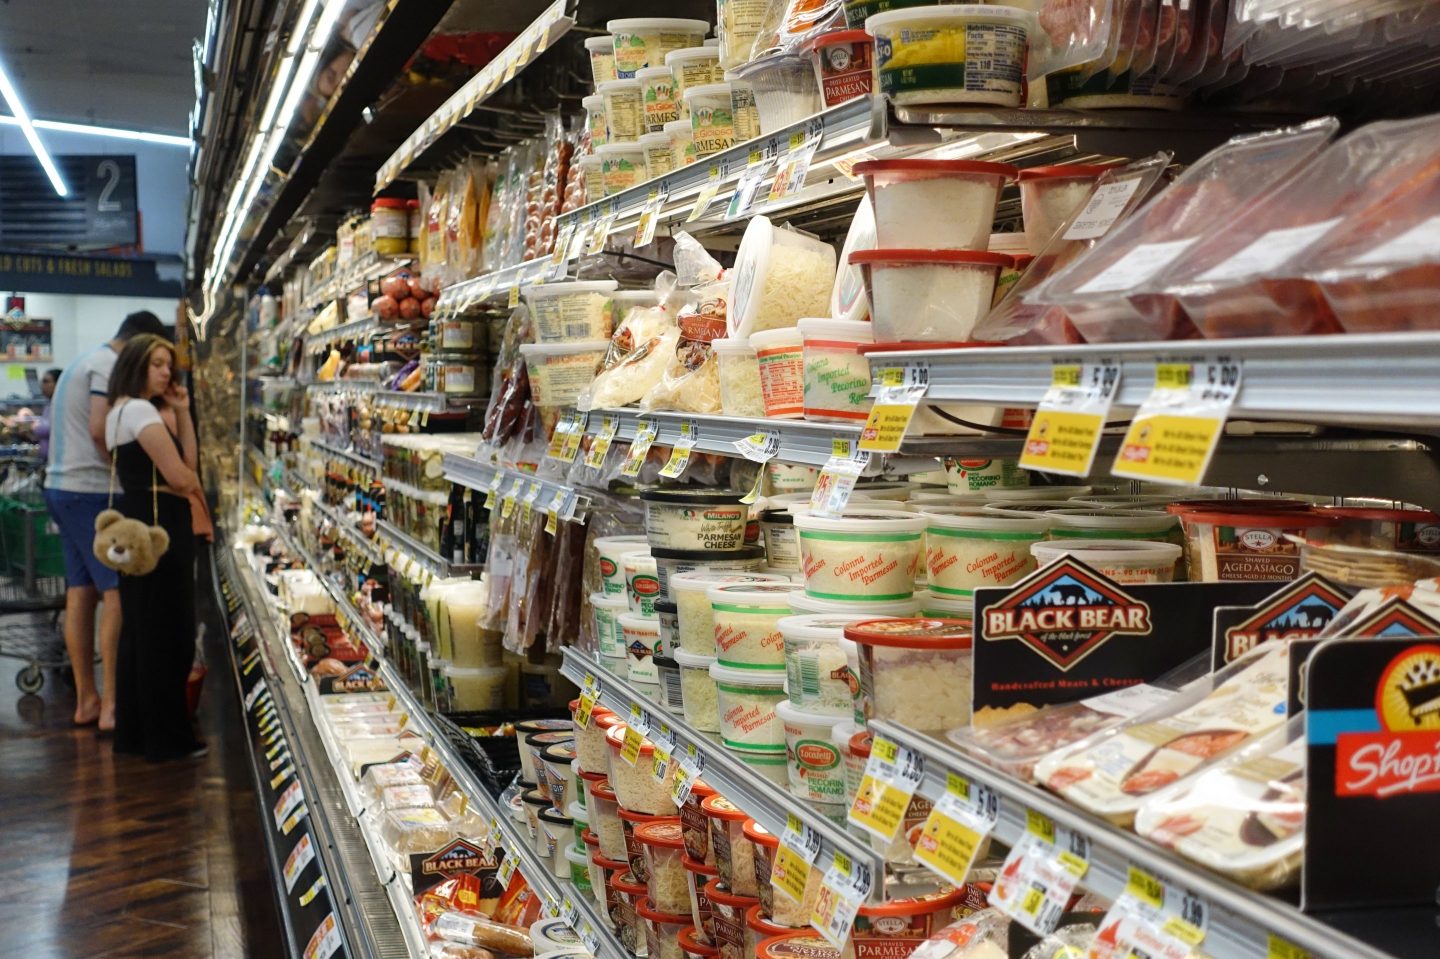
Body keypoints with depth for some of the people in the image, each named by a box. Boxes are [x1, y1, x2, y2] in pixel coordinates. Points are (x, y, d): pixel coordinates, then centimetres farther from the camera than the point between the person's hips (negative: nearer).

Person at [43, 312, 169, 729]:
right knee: (117, 591, -9)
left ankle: (86, 699, 14)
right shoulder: (110, 365, -11)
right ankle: (111, 705, -10)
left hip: (62, 487, 10)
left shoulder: (83, 362, 21)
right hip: (91, 491, -10)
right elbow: (100, 430, -21)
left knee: (81, 591, 10)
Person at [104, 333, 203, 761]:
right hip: (158, 529, -11)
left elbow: (187, 466, 13)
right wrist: (189, 484, 3)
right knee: (165, 634, -5)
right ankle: (167, 738, 2)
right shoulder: (140, 411, -13)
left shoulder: (124, 411, 19)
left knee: (140, 631, 15)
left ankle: (134, 731, 23)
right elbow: (181, 479, -20)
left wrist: (182, 413, 6)